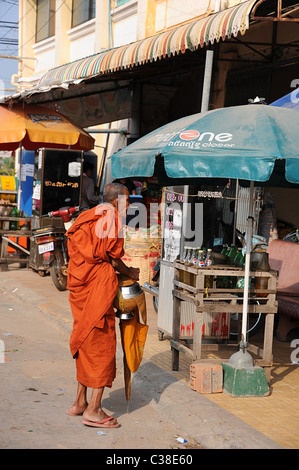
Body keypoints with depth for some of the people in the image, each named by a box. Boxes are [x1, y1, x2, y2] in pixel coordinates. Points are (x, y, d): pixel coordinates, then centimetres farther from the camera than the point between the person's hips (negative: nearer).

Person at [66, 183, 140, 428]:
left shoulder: (87, 218, 17)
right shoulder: (111, 218, -8)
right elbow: (113, 259, -9)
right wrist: (131, 273, 8)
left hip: (79, 288, 9)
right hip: (98, 289, -9)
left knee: (86, 344, 17)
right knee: (102, 346, -3)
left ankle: (80, 402, 24)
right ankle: (94, 410, -1)